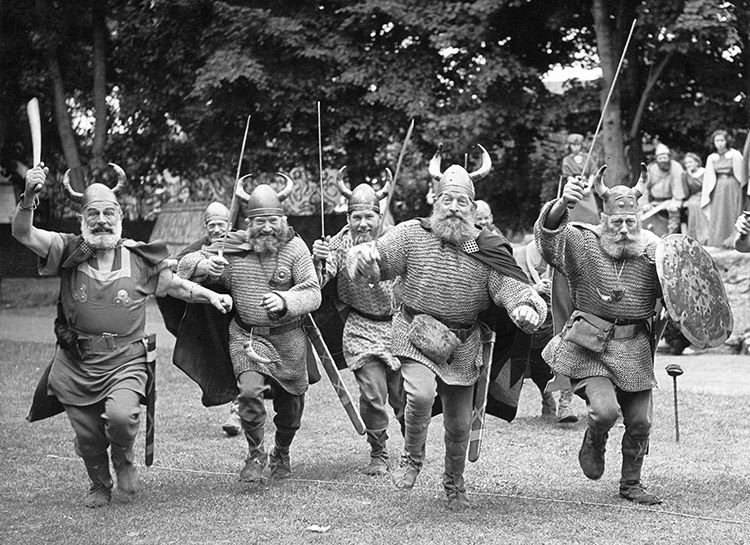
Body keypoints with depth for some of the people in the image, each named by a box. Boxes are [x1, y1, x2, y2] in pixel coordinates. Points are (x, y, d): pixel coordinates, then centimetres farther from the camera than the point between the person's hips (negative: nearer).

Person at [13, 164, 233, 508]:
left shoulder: (139, 259, 0)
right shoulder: (69, 251, -3)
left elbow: (176, 286, 16)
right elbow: (24, 234, -16)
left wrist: (211, 296, 6)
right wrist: (29, 198, -32)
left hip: (124, 361, -1)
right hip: (76, 363, 1)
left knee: (122, 415, -27)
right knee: (87, 436, 10)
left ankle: (124, 458, 7)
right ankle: (100, 487, 40)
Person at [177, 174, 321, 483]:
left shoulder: (295, 247, -9)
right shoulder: (233, 247, -5)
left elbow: (313, 293, -13)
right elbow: (184, 265, 1)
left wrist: (284, 301, -32)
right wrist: (204, 264, -22)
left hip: (288, 337, 0)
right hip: (247, 335, 0)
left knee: (290, 402, 12)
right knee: (249, 391, -23)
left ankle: (281, 454, 43)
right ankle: (256, 456, -1)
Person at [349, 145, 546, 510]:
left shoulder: (486, 250, -1)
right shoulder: (413, 235, -3)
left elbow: (509, 285, -10)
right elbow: (377, 257, -9)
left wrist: (524, 307, -32)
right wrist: (365, 256, -34)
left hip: (462, 346, 2)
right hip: (417, 337, -2)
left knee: (459, 424, 11)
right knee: (421, 394, -29)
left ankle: (454, 481, 40)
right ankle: (412, 459, -1)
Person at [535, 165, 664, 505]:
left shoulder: (652, 252, 2)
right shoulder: (583, 245, -6)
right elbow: (548, 235, -25)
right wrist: (561, 206, -45)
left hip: (635, 349, 4)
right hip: (590, 348, -3)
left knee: (640, 421, 8)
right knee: (605, 409, -21)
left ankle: (631, 483, 31)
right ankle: (594, 443, 15)